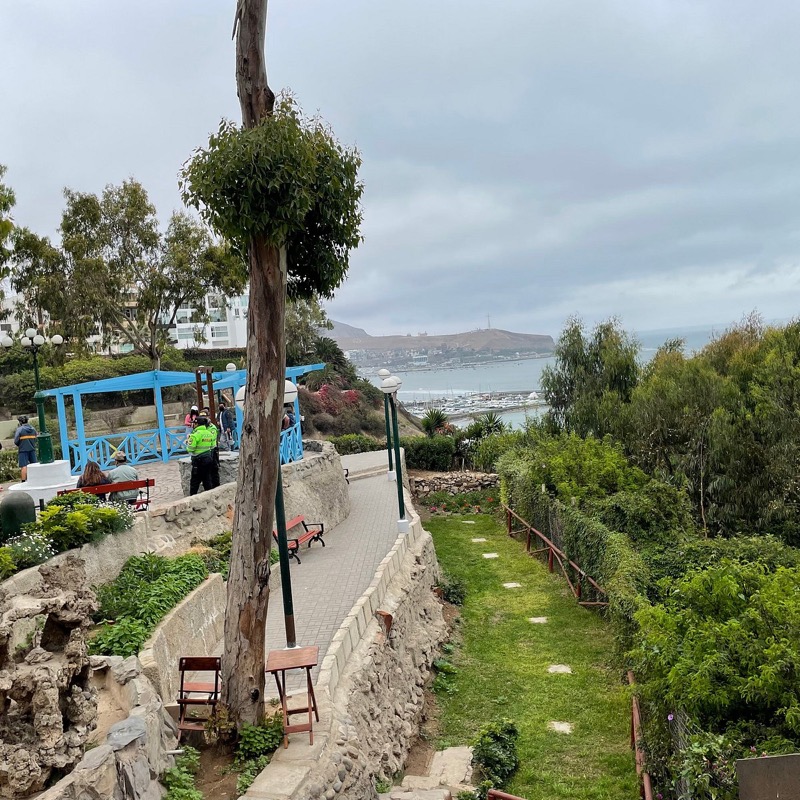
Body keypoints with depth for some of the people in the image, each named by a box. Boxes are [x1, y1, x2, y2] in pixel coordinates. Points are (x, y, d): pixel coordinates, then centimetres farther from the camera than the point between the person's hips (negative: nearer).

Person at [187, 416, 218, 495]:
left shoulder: (196, 434, -15)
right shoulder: (210, 433, 4)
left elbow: (190, 448, -15)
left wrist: (188, 442, 5)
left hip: (199, 460, -6)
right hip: (209, 458, 6)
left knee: (195, 480, 2)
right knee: (207, 479, 14)